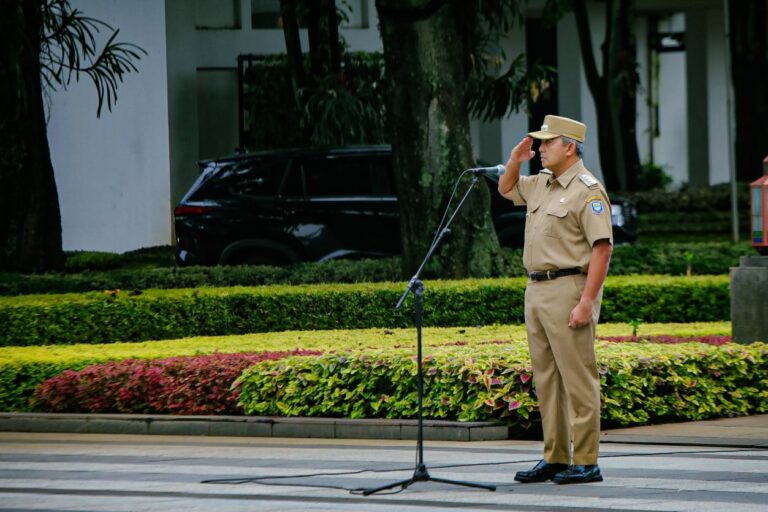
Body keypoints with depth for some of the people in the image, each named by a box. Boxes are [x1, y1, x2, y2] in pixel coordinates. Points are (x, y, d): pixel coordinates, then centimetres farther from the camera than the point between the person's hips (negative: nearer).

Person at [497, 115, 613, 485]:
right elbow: (506, 189, 36)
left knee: (577, 378, -7)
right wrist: (515, 160, 14)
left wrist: (587, 301, -23)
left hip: (569, 288, -9)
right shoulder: (541, 184, 16)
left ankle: (585, 462, -6)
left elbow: (602, 248, -17)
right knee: (546, 380, 11)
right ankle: (555, 458, 17)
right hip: (536, 289, 9)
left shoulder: (587, 190, -12)